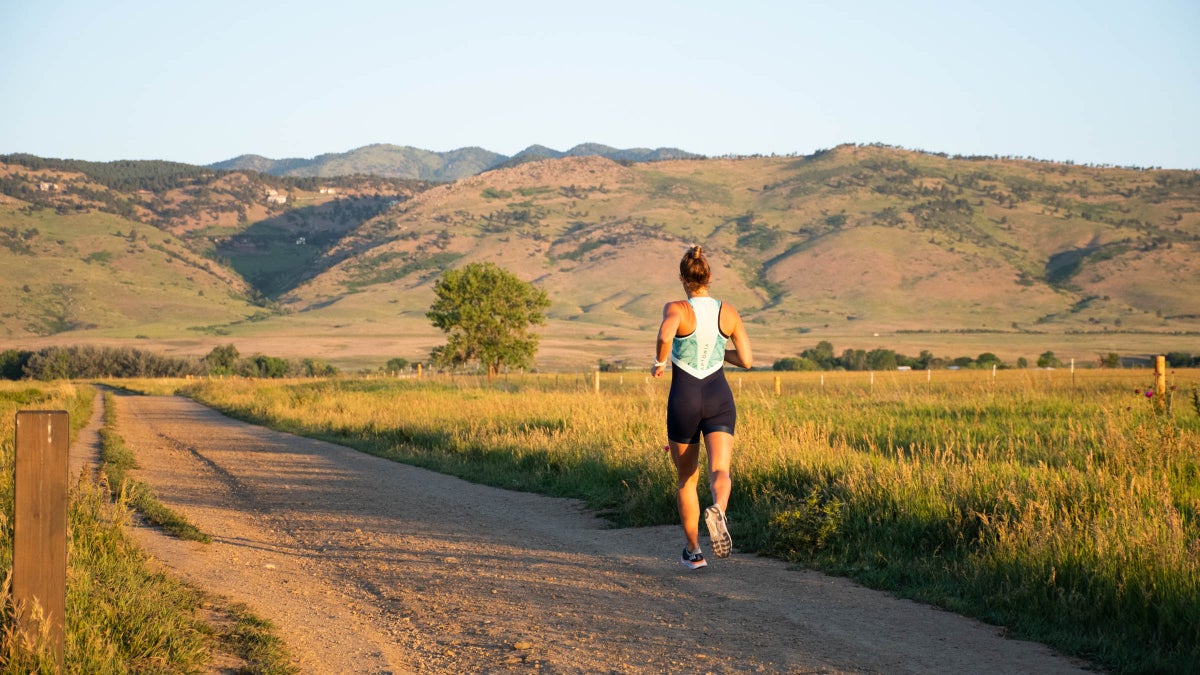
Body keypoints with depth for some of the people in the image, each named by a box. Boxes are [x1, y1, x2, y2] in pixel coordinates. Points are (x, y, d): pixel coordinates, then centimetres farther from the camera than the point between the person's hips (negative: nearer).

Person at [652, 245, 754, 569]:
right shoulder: (729, 311, 1)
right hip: (719, 400, 1)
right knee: (719, 471, -11)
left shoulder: (677, 308, -10)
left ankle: (693, 551, 24)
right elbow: (746, 360, 5)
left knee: (686, 478, 17)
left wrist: (659, 362, -13)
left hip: (684, 402, -1)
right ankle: (718, 510, -46)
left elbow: (665, 335, -34)